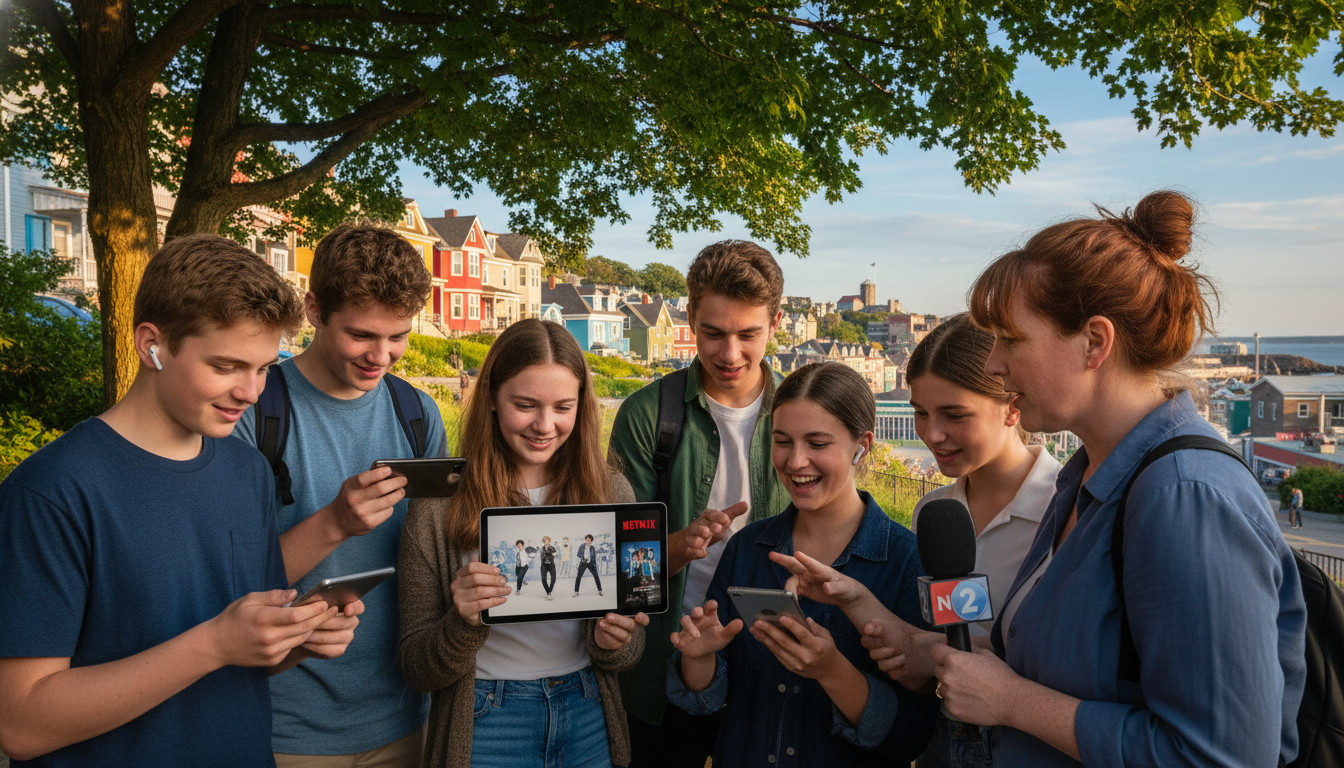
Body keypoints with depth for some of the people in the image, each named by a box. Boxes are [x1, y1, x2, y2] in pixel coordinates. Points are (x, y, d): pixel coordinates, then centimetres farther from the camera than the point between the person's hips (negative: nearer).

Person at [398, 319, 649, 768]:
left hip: (589, 726, 2)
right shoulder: (439, 505, -12)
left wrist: (613, 642, -19)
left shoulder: (611, 492, -5)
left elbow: (632, 651, 2)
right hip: (485, 729, -2)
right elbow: (417, 670, -7)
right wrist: (464, 625, -26)